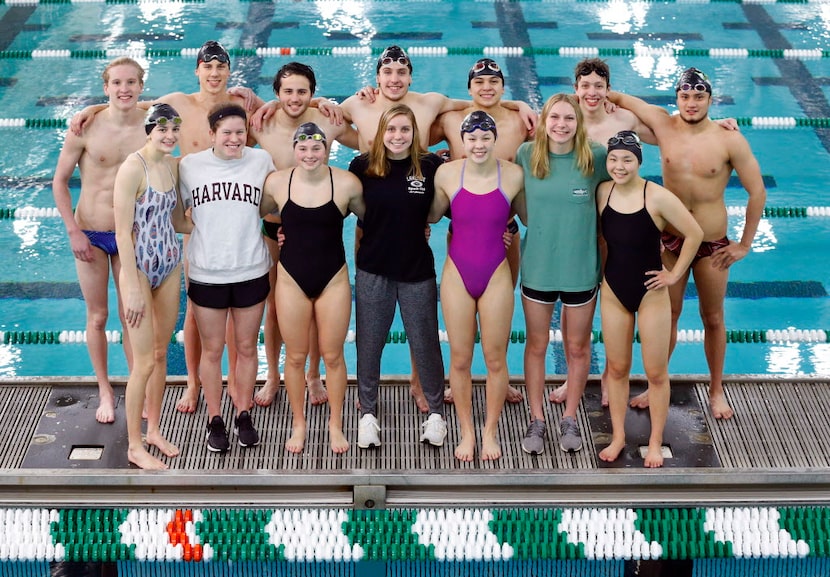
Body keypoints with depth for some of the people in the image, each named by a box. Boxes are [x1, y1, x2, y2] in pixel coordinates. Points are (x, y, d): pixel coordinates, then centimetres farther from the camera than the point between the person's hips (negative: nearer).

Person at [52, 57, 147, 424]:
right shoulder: (85, 128, -14)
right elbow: (60, 181, -5)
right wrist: (73, 232, -10)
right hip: (90, 235, -1)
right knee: (97, 317, 11)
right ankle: (105, 391, 26)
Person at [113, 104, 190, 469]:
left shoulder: (173, 165, 4)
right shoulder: (133, 168, -18)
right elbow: (123, 233, -19)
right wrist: (133, 289, -20)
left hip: (170, 266, 7)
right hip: (140, 268, -7)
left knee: (161, 353, 16)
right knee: (144, 362, -2)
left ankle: (154, 430, 31)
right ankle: (134, 446, 12)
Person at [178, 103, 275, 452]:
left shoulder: (261, 161, -2)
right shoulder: (189, 166, -3)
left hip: (251, 272, 1)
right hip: (206, 275, 0)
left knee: (246, 347, 12)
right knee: (212, 350, 9)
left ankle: (244, 416, 27)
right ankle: (215, 420, 23)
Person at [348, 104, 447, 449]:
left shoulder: (431, 167, -7)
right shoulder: (363, 167, -5)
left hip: (418, 270, -1)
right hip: (373, 270, 1)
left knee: (425, 343, 8)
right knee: (369, 343, 9)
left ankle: (436, 412, 26)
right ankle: (368, 413, 25)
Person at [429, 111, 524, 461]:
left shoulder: (513, 175, -9)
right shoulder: (447, 173, -7)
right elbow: (431, 215, 9)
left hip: (496, 275, 0)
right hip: (457, 275, 1)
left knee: (495, 359, 7)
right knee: (460, 359, 9)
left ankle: (490, 431, 26)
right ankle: (466, 432, 25)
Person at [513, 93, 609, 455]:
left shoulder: (595, 157, -11)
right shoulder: (527, 154, -7)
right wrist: (537, 223, -1)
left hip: (581, 268, -1)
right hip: (537, 266, 1)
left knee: (578, 347, 12)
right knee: (536, 345, 12)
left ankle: (569, 419, 29)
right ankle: (537, 421, 26)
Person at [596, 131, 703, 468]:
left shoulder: (657, 197, -18)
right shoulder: (602, 192, -5)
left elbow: (694, 234, -12)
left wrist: (675, 274, -8)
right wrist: (598, 271, 3)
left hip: (650, 292, -4)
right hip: (613, 291, 4)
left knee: (656, 372, 5)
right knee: (616, 368, 13)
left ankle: (655, 443, 19)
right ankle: (618, 436, 26)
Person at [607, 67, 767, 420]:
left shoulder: (729, 140, -13)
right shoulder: (664, 125, -7)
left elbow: (757, 191, -6)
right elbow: (621, 98, 6)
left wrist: (745, 244, -4)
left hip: (712, 245, -1)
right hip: (669, 241, 2)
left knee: (713, 318, 12)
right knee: (667, 315, 12)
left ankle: (716, 390, 28)